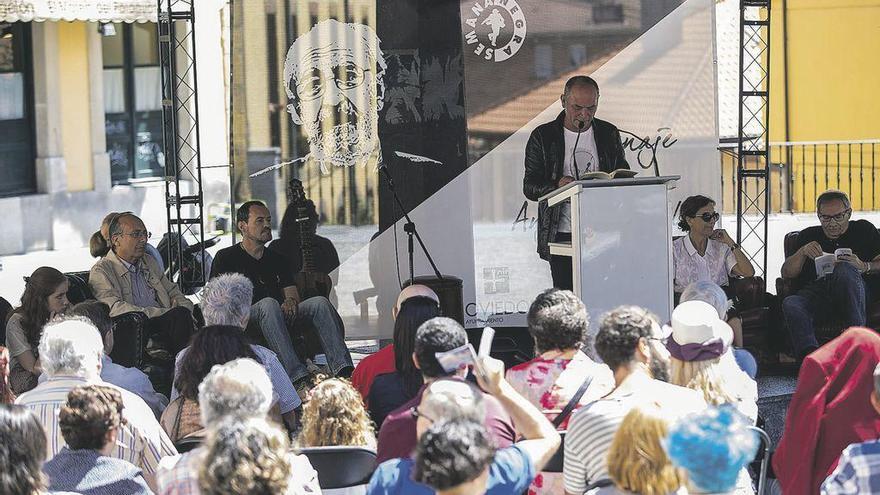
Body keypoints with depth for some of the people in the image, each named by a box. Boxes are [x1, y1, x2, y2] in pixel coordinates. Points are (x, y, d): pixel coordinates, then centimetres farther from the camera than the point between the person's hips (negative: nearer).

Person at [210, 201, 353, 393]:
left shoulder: (276, 259, 27)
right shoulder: (226, 258, 11)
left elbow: (293, 296, 18)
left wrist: (291, 302, -6)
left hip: (281, 319, 5)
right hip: (245, 324, -5)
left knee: (320, 303, -22)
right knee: (269, 304, -38)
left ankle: (343, 371, -43)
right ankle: (298, 378, -54)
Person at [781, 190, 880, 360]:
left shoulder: (863, 229, 24)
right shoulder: (808, 236, 29)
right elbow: (786, 273, 21)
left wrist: (864, 267, -8)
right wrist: (802, 252, 2)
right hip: (815, 293, 2)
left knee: (845, 269, -36)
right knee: (791, 304, -33)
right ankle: (810, 354, -58)